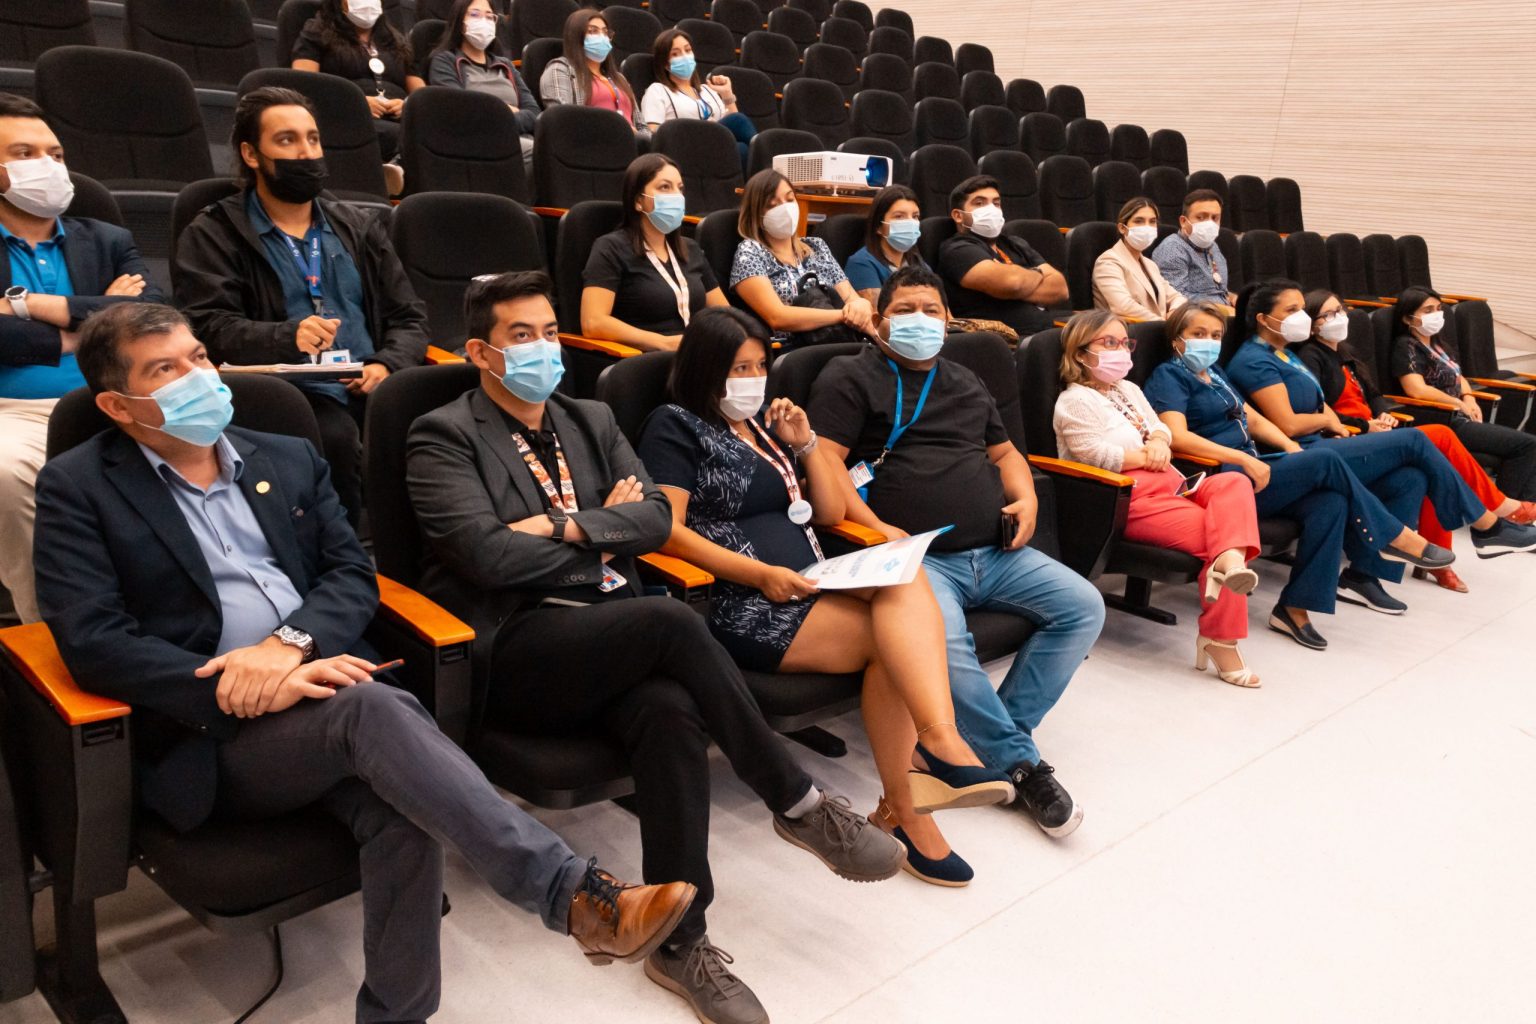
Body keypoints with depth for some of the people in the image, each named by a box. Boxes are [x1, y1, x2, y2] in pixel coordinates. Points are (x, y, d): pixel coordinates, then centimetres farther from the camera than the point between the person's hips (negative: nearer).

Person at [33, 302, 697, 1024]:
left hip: (320, 688, 4)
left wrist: (288, 643, -12)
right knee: (372, 709, -33)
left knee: (401, 805, -29)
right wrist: (238, 688, -19)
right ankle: (577, 897, -33)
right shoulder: (77, 489, 5)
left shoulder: (288, 459, 17)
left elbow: (353, 574, 9)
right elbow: (93, 641, -7)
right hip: (211, 738, -3)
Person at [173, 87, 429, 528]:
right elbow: (208, 326, -2)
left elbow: (409, 316, 19)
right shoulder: (213, 235, 12)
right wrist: (287, 338, -22)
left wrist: (388, 365, -4)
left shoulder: (361, 228, 26)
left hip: (372, 390, 3)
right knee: (337, 437, -37)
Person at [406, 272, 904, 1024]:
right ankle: (798, 805, -15)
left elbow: (655, 516, 8)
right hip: (515, 650, -4)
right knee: (672, 621, -31)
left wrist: (567, 525, -8)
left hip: (614, 637, 5)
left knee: (672, 714, -30)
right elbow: (486, 554, -13)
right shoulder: (444, 437, 1)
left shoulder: (591, 421, 20)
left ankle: (680, 942, -17)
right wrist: (602, 528, -2)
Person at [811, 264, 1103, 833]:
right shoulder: (851, 377, 5)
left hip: (996, 552, 7)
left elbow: (1003, 450, 33)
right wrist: (875, 528, -18)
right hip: (917, 557, -6)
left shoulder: (965, 382, 26)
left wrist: (1026, 497, 11)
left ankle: (996, 736, -6)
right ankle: (1020, 763, -15)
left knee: (1083, 605, -10)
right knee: (943, 641, -34)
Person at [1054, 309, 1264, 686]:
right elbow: (1099, 456, -16)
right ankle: (1220, 640, -21)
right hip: (1129, 500, -9)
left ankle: (1230, 558, -44)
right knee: (1214, 530, -21)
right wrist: (1147, 457, -4)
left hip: (1169, 484, 9)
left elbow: (1161, 429, 23)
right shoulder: (1075, 401, -3)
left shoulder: (1129, 390, 28)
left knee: (1234, 483, -17)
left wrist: (1159, 444, -2)